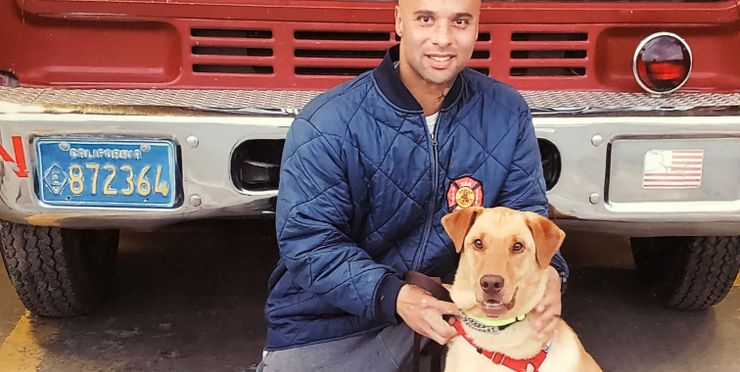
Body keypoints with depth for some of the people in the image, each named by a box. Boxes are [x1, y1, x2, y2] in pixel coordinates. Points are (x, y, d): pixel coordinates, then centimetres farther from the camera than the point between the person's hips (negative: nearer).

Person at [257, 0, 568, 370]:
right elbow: (307, 239, -18)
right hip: (332, 318, -2)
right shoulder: (328, 123, -18)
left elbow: (525, 212, -2)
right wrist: (393, 296, -33)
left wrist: (546, 270, -26)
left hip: (452, 299, 3)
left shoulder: (507, 113, -6)